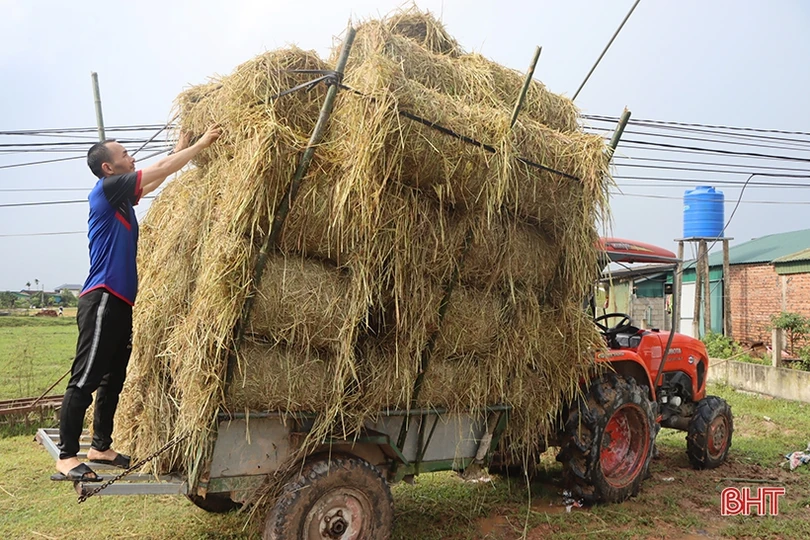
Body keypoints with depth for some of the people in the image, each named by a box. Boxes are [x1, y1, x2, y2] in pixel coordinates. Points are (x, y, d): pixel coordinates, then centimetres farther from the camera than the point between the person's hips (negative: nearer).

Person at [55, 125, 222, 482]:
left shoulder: (121, 196, 16)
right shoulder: (106, 189, -8)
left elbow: (155, 180, 31)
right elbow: (160, 169, -8)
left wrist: (180, 149, 28)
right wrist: (201, 144, -1)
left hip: (120, 301, 10)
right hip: (102, 300, -10)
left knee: (114, 379, 14)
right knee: (85, 379, -7)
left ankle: (101, 447, 24)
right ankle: (66, 456, -1)